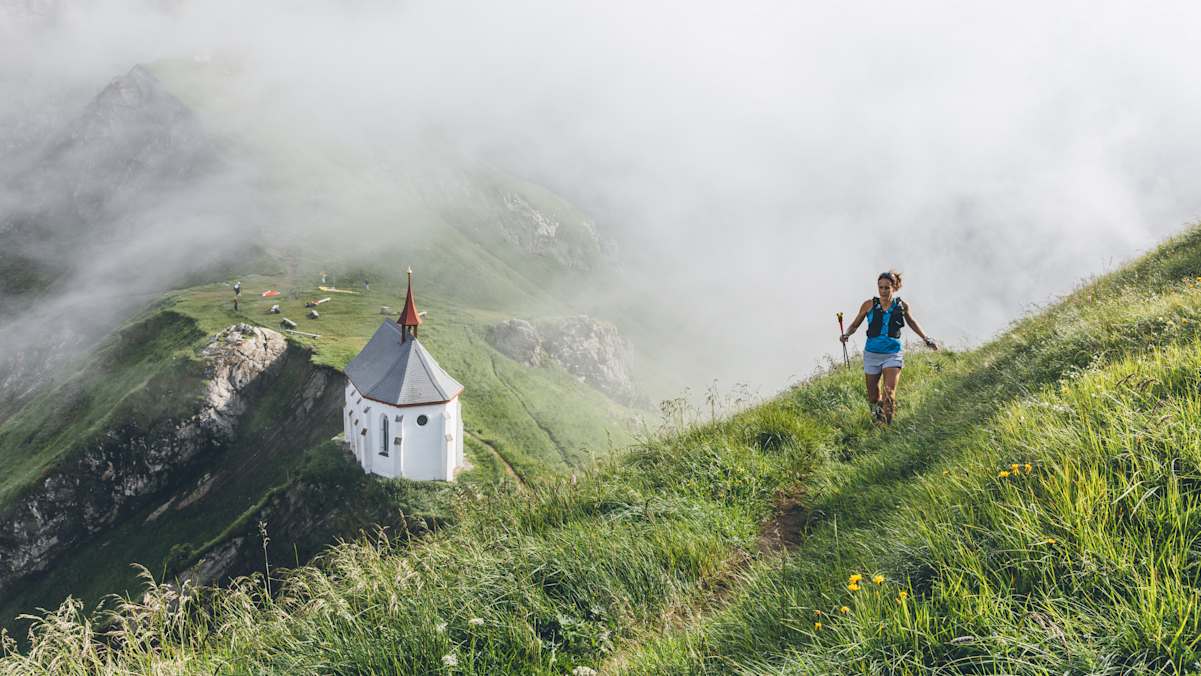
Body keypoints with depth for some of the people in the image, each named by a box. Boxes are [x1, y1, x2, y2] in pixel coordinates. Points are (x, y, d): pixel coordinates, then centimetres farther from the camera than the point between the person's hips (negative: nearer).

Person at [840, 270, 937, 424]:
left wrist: (926, 339, 15)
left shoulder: (902, 306, -2)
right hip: (872, 354, 1)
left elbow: (912, 323, 18)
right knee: (873, 397, 10)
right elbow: (855, 324, 6)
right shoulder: (869, 305, -4)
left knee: (889, 393, -18)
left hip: (892, 355, -1)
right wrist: (847, 334, -13)